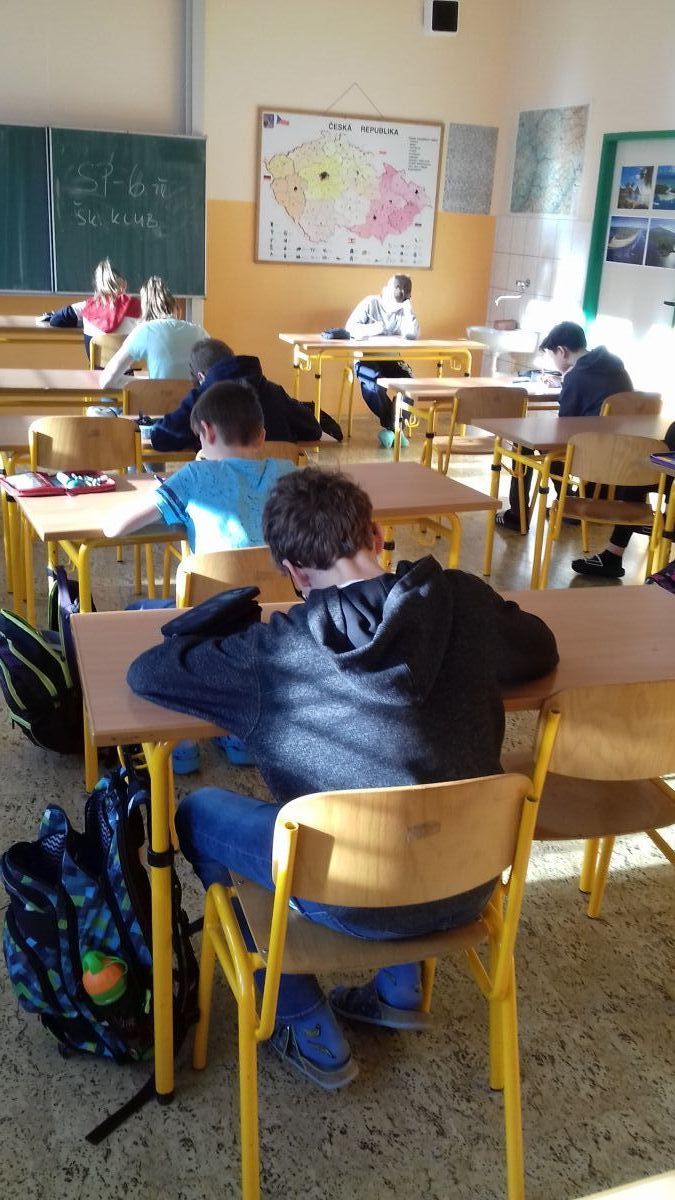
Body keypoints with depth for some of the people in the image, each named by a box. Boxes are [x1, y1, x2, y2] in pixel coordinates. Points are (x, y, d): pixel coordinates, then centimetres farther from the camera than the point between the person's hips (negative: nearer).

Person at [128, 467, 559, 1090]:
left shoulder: (273, 654, -16)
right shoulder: (464, 600, -8)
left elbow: (146, 672, -6)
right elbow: (541, 651, 11)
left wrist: (224, 646, 9)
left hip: (362, 904, -4)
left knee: (199, 811, 16)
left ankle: (312, 1034, 22)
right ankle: (400, 990, 39)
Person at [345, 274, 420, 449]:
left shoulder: (404, 310, 3)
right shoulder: (370, 303, -6)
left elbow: (412, 335, -13)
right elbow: (350, 328, -15)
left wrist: (408, 309, -15)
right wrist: (372, 329, -32)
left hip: (392, 359, 3)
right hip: (366, 357, -3)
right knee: (372, 383, -33)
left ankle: (391, 427, -10)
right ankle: (391, 426, -13)